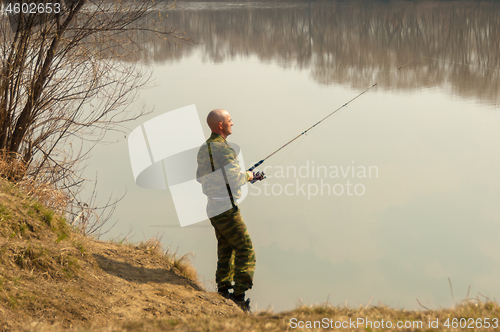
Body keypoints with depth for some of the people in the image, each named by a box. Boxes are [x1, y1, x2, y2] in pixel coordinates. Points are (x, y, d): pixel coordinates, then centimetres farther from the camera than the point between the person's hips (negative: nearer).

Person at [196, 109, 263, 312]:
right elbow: (235, 179, -20)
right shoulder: (223, 149, -16)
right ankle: (239, 296, -11)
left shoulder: (203, 150, 11)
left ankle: (223, 291, 14)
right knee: (245, 251, -6)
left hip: (213, 209, 9)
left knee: (225, 251, 16)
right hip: (227, 208, -9)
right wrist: (248, 175, 2)